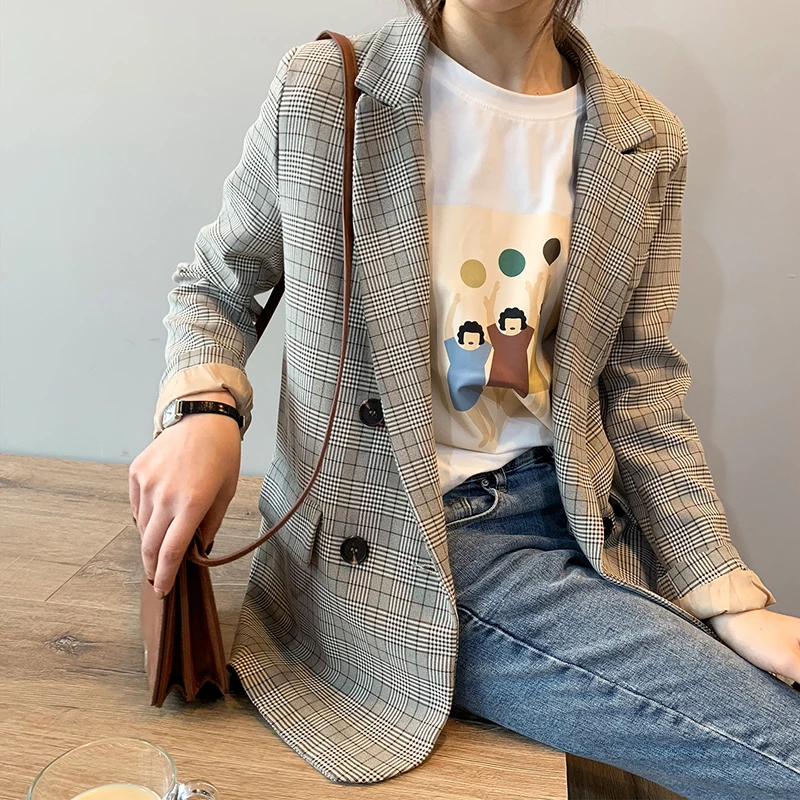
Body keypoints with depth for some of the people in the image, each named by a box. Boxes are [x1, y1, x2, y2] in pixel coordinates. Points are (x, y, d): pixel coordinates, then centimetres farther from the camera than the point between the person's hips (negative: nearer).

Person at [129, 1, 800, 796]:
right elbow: (214, 286, 8)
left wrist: (732, 604, 0)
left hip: (568, 518, 5)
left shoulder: (646, 143, 4)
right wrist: (202, 410, -14)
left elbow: (640, 397, 5)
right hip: (388, 542, -4)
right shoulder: (317, 89, -4)